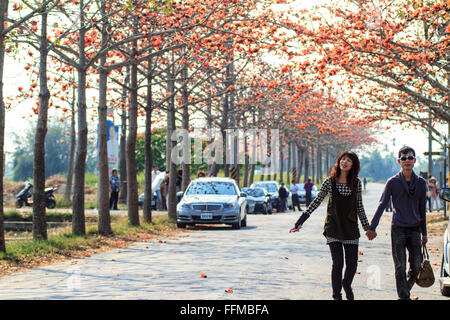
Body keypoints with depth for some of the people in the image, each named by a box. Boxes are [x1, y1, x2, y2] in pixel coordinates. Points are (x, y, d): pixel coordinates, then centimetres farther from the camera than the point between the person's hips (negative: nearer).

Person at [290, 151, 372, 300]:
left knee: (352, 264, 0)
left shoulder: (356, 183, 2)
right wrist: (300, 222, -3)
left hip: (351, 229, 2)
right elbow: (316, 202, 0)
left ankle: (347, 284, 32)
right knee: (337, 263, -8)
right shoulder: (330, 181, -3)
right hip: (333, 228, -2)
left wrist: (367, 228, 15)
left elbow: (359, 207, 12)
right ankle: (337, 295, 9)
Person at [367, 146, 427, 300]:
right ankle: (404, 296, 4)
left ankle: (406, 289, 25)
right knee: (400, 266, -3)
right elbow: (382, 205, 1)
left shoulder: (421, 182, 7)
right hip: (398, 228, -3)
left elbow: (422, 209, 14)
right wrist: (372, 227, -4)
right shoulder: (393, 182, -1)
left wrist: (424, 233, 16)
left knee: (416, 265, 2)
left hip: (414, 229, 3)